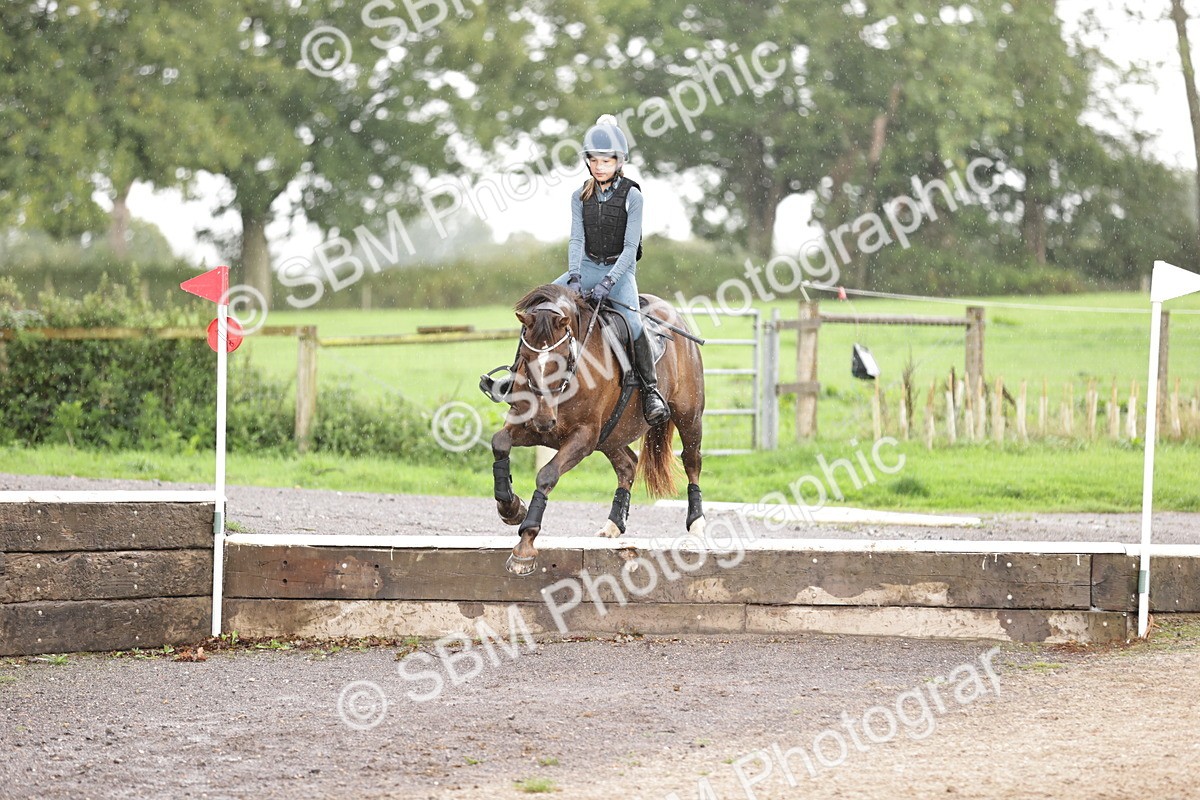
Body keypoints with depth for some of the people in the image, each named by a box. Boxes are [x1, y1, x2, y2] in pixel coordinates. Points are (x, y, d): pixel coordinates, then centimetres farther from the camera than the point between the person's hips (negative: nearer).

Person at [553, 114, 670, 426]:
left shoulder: (631, 196, -8)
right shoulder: (580, 197, 4)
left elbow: (630, 246, -13)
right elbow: (577, 239, -3)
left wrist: (608, 282, -25)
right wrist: (574, 276, -21)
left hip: (620, 270, -4)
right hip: (587, 267, 4)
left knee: (632, 323, -28)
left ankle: (651, 391, -18)